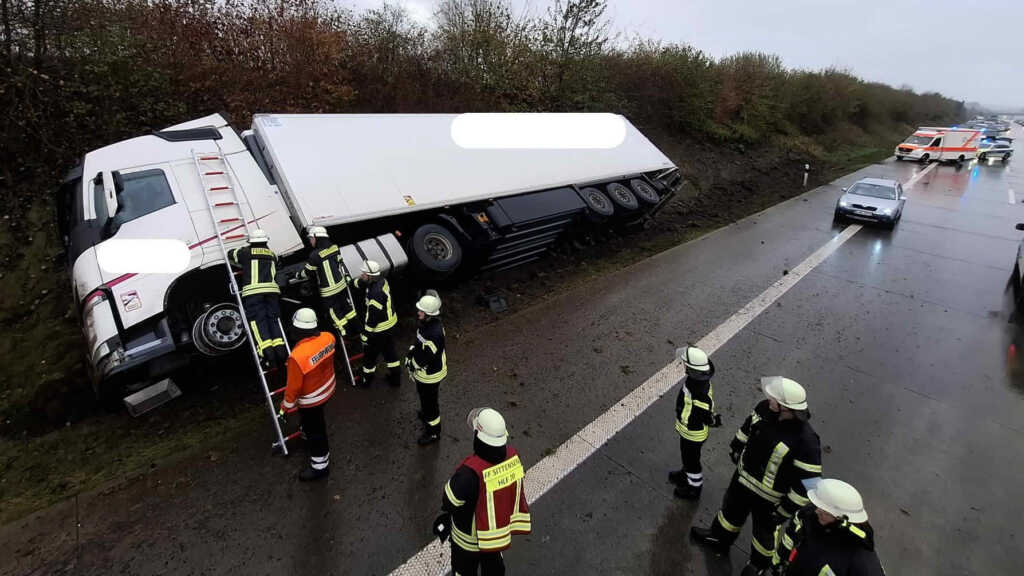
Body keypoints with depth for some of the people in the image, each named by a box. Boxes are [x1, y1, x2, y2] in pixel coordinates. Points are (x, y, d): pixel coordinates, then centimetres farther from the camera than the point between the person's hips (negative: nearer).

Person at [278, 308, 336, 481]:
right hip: (328, 389, 7)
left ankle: (320, 465, 34)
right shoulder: (328, 338, -20)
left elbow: (293, 387, -23)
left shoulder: (298, 356, -37)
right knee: (317, 423, 33)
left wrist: (285, 408, -7)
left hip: (310, 400, -7)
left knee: (313, 430, 15)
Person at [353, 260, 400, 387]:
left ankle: (366, 380, 34)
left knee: (369, 354, 14)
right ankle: (395, 378, 38)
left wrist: (365, 335, -17)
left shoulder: (376, 293, -32)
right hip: (390, 323, 9)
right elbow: (360, 284, 18)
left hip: (380, 329, -9)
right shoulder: (381, 280, -5)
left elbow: (372, 317, -26)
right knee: (389, 350, 23)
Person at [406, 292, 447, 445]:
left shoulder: (434, 333, -39)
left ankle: (433, 433, 34)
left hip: (430, 375, -9)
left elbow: (423, 360, -31)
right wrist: (412, 350, -1)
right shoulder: (426, 323, -8)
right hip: (422, 372, 9)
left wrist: (411, 363, -16)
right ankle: (425, 414, 61)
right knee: (423, 396, 32)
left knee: (429, 403, 12)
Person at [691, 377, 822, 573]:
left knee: (764, 530, 23)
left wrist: (786, 510, -18)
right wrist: (737, 450, 15)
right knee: (731, 509, 29)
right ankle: (719, 538, 58)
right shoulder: (765, 408, -19)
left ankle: (760, 563, 54)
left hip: (768, 497, -5)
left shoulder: (805, 441, -37)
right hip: (743, 477, 5)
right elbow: (747, 427, 3)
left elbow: (807, 483, -27)